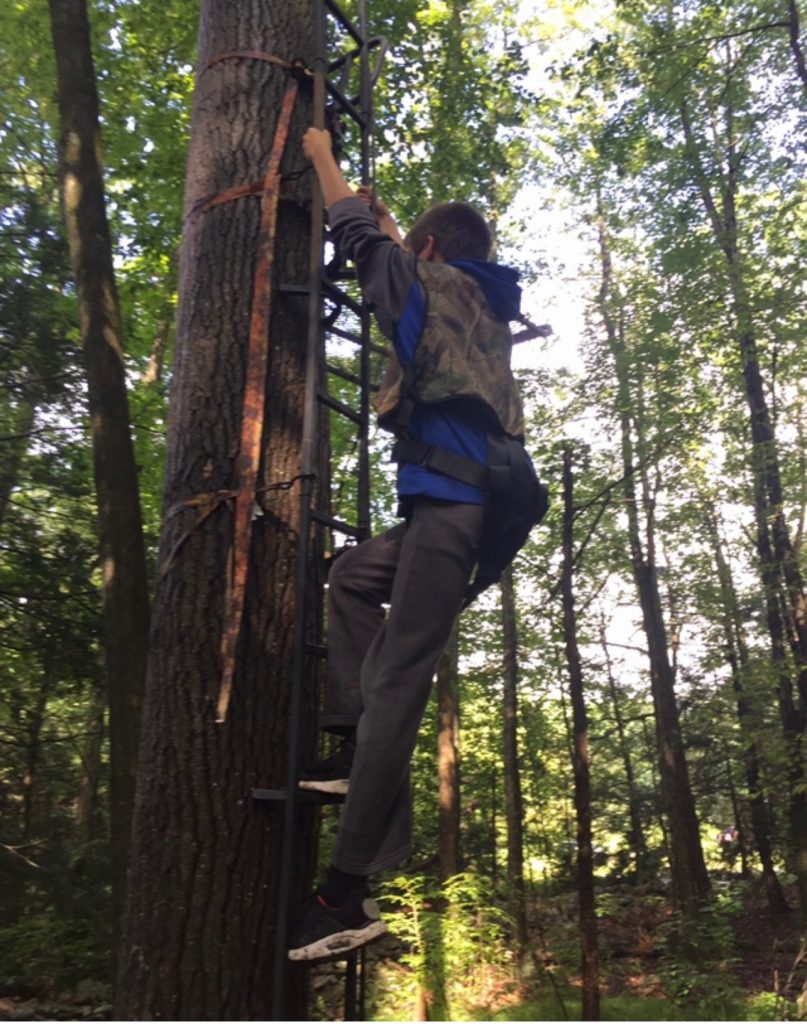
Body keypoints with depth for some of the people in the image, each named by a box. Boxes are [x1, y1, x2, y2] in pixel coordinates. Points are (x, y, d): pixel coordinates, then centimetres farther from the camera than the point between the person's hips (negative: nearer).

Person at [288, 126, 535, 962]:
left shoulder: (433, 283, 7)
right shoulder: (482, 305, 29)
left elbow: (360, 237, 16)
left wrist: (322, 157, 34)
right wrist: (380, 209, 61)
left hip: (452, 502, -9)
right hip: (464, 501, 9)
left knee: (397, 681, -14)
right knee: (353, 574, 24)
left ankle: (347, 894, -13)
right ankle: (353, 746, 11)